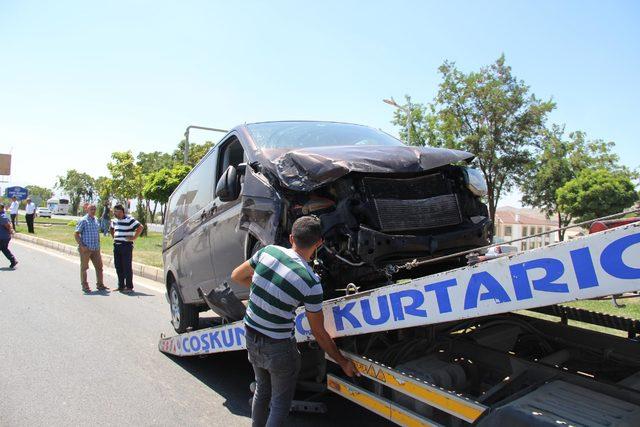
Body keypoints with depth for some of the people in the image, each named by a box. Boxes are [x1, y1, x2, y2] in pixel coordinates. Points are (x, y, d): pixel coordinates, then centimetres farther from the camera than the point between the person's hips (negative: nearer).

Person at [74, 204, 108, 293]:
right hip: (85, 249, -6)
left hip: (96, 249, 6)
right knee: (84, 267, 3)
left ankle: (100, 285, 18)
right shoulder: (83, 220, -7)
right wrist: (81, 245, -16)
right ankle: (85, 286, 11)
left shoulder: (96, 220, 12)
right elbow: (76, 234, -9)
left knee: (99, 266, 9)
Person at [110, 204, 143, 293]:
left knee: (127, 267, -4)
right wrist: (114, 237, 20)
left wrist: (134, 238, -16)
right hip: (116, 246, 8)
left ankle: (129, 287, 2)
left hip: (126, 246, -8)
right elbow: (111, 229, 34)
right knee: (118, 267, 10)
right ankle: (121, 286, 20)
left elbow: (140, 227, -18)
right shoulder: (115, 221, 13)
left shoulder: (129, 220, -11)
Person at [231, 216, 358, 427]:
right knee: (281, 403, 16)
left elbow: (236, 276, 7)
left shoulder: (268, 251, -10)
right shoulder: (311, 283, -21)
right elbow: (319, 333, -11)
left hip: (251, 338, 6)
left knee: (262, 390, 28)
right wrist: (343, 362, 2)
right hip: (278, 348, -5)